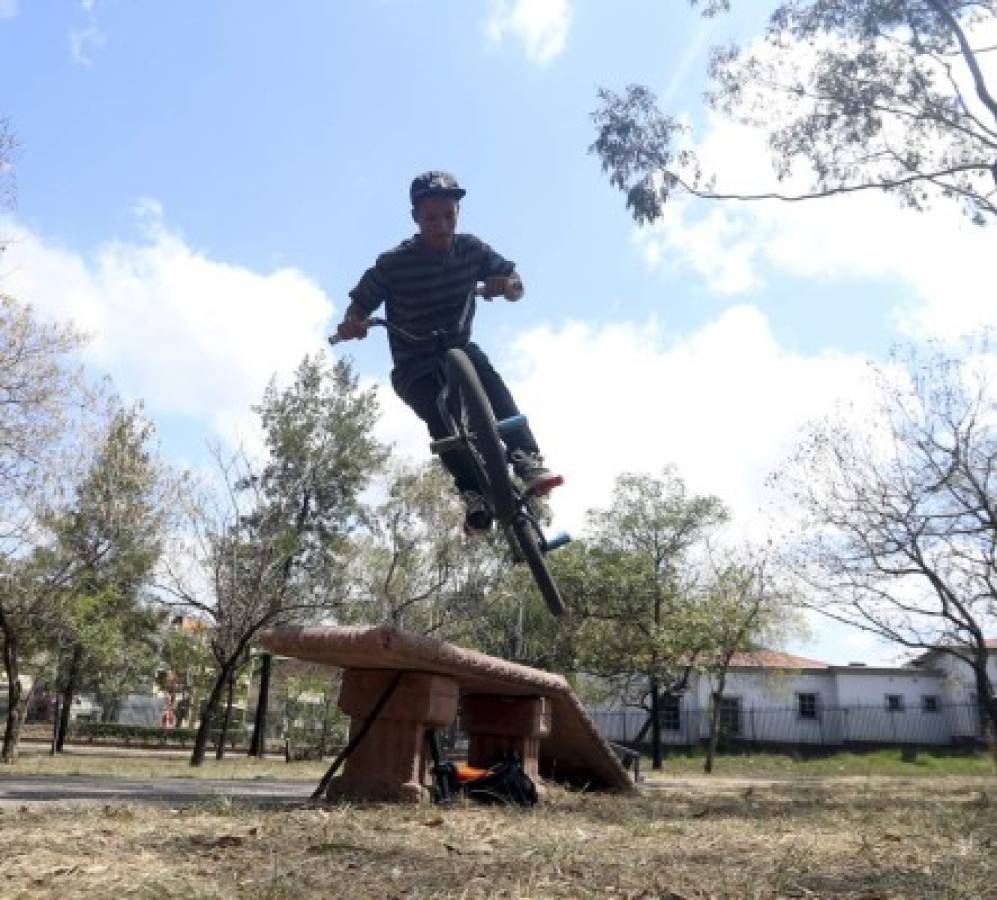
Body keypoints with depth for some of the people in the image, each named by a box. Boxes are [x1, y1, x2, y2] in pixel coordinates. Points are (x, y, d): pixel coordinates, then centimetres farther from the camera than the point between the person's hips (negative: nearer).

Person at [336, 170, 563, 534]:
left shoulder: (472, 249, -4)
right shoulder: (393, 263, -13)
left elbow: (515, 282, 3)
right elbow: (357, 309, -8)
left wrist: (506, 285, -22)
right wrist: (350, 326, -32)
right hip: (414, 368, -2)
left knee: (493, 386, -29)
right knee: (440, 417, -31)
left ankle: (528, 461, -37)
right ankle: (474, 495, -33)